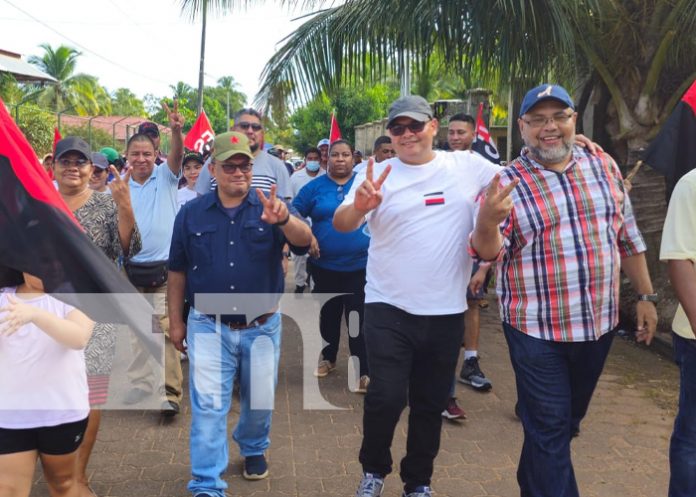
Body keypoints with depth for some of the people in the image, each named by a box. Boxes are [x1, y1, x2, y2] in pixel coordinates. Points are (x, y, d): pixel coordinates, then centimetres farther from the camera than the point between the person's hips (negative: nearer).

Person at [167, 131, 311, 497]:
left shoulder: (269, 208, -7)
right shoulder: (191, 213, -3)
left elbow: (304, 241, -26)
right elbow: (178, 271, 5)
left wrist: (284, 219, -47)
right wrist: (176, 321, 6)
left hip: (262, 326, 1)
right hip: (208, 326, 0)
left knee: (260, 400, 17)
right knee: (207, 405, -3)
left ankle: (253, 448, 46)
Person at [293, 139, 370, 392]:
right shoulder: (315, 186, 2)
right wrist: (307, 236, -8)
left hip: (360, 265, -2)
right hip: (324, 264, 2)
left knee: (359, 318, -4)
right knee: (328, 314, 18)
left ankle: (364, 372, 3)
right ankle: (328, 358, 37)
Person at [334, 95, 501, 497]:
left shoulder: (468, 166, 1)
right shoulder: (378, 174, -2)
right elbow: (341, 225, -13)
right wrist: (359, 207, -33)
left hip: (446, 311, 2)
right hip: (389, 308, -2)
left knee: (431, 404, 13)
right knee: (387, 397, -8)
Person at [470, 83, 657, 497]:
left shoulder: (604, 167, 3)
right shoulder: (508, 182, -9)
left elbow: (628, 237, 10)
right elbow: (488, 252, -15)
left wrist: (646, 296, 11)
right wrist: (488, 221, -36)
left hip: (598, 322, 5)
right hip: (537, 328, -5)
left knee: (570, 419, 22)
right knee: (549, 429, 2)